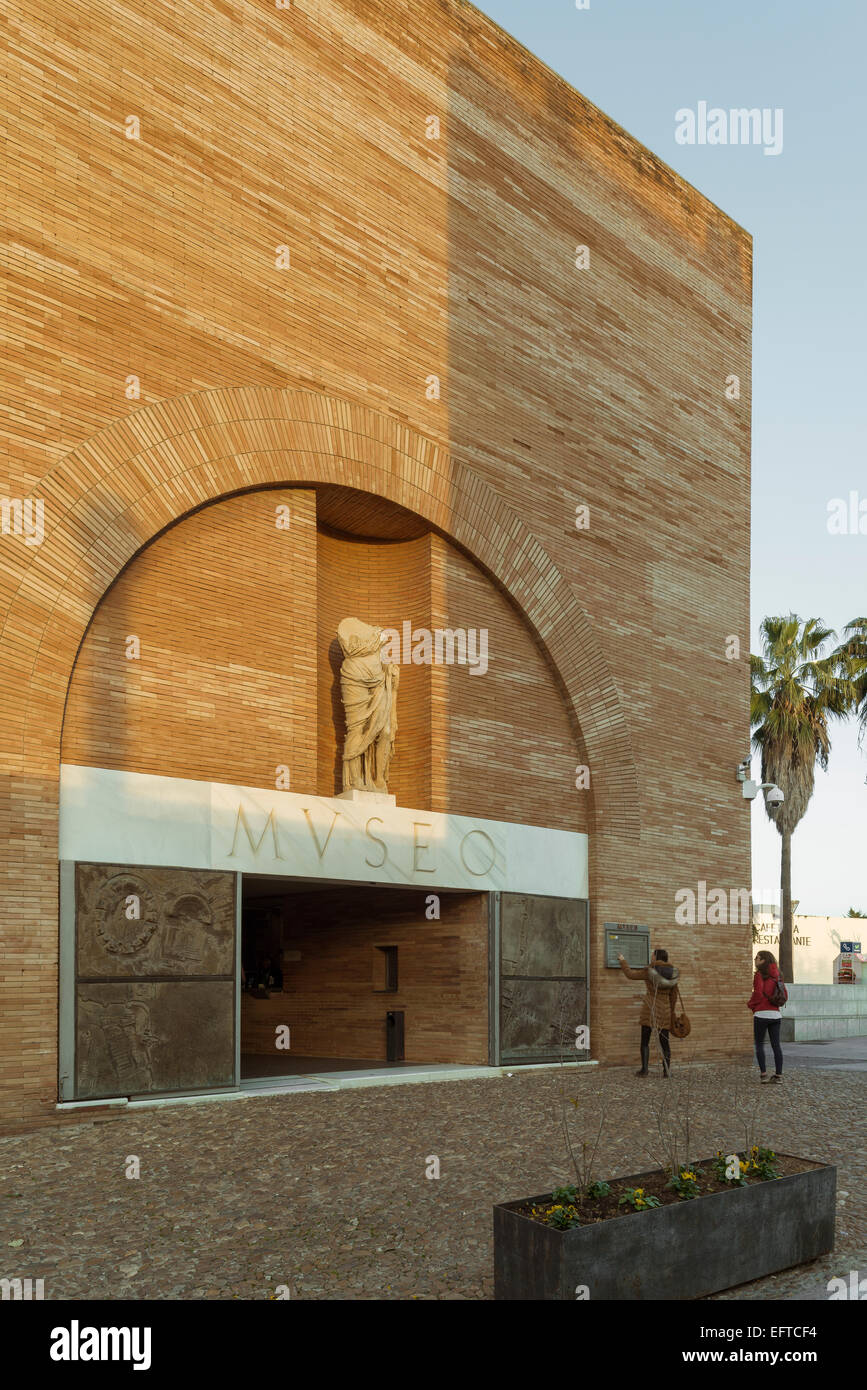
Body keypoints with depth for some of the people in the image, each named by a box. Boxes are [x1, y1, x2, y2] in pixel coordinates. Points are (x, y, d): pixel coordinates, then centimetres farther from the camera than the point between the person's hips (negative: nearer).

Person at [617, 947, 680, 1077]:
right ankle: (667, 1070, 6)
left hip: (650, 1008, -3)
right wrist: (671, 1011, 20)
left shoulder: (649, 972, -9)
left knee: (645, 1041, 3)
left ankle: (645, 1069, -2)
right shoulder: (672, 973, 3)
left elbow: (630, 974, 1)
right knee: (664, 1041, 8)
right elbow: (673, 995, 10)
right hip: (665, 1010, 4)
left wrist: (623, 962, 16)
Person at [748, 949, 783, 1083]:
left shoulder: (759, 975, -7)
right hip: (776, 1014, 6)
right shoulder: (776, 975, 13)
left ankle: (763, 1074, -3)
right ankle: (779, 1074, 5)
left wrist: (750, 1003, 1)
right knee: (776, 1045, 7)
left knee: (759, 1045, 3)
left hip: (762, 1013, -6)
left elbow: (758, 993, -15)